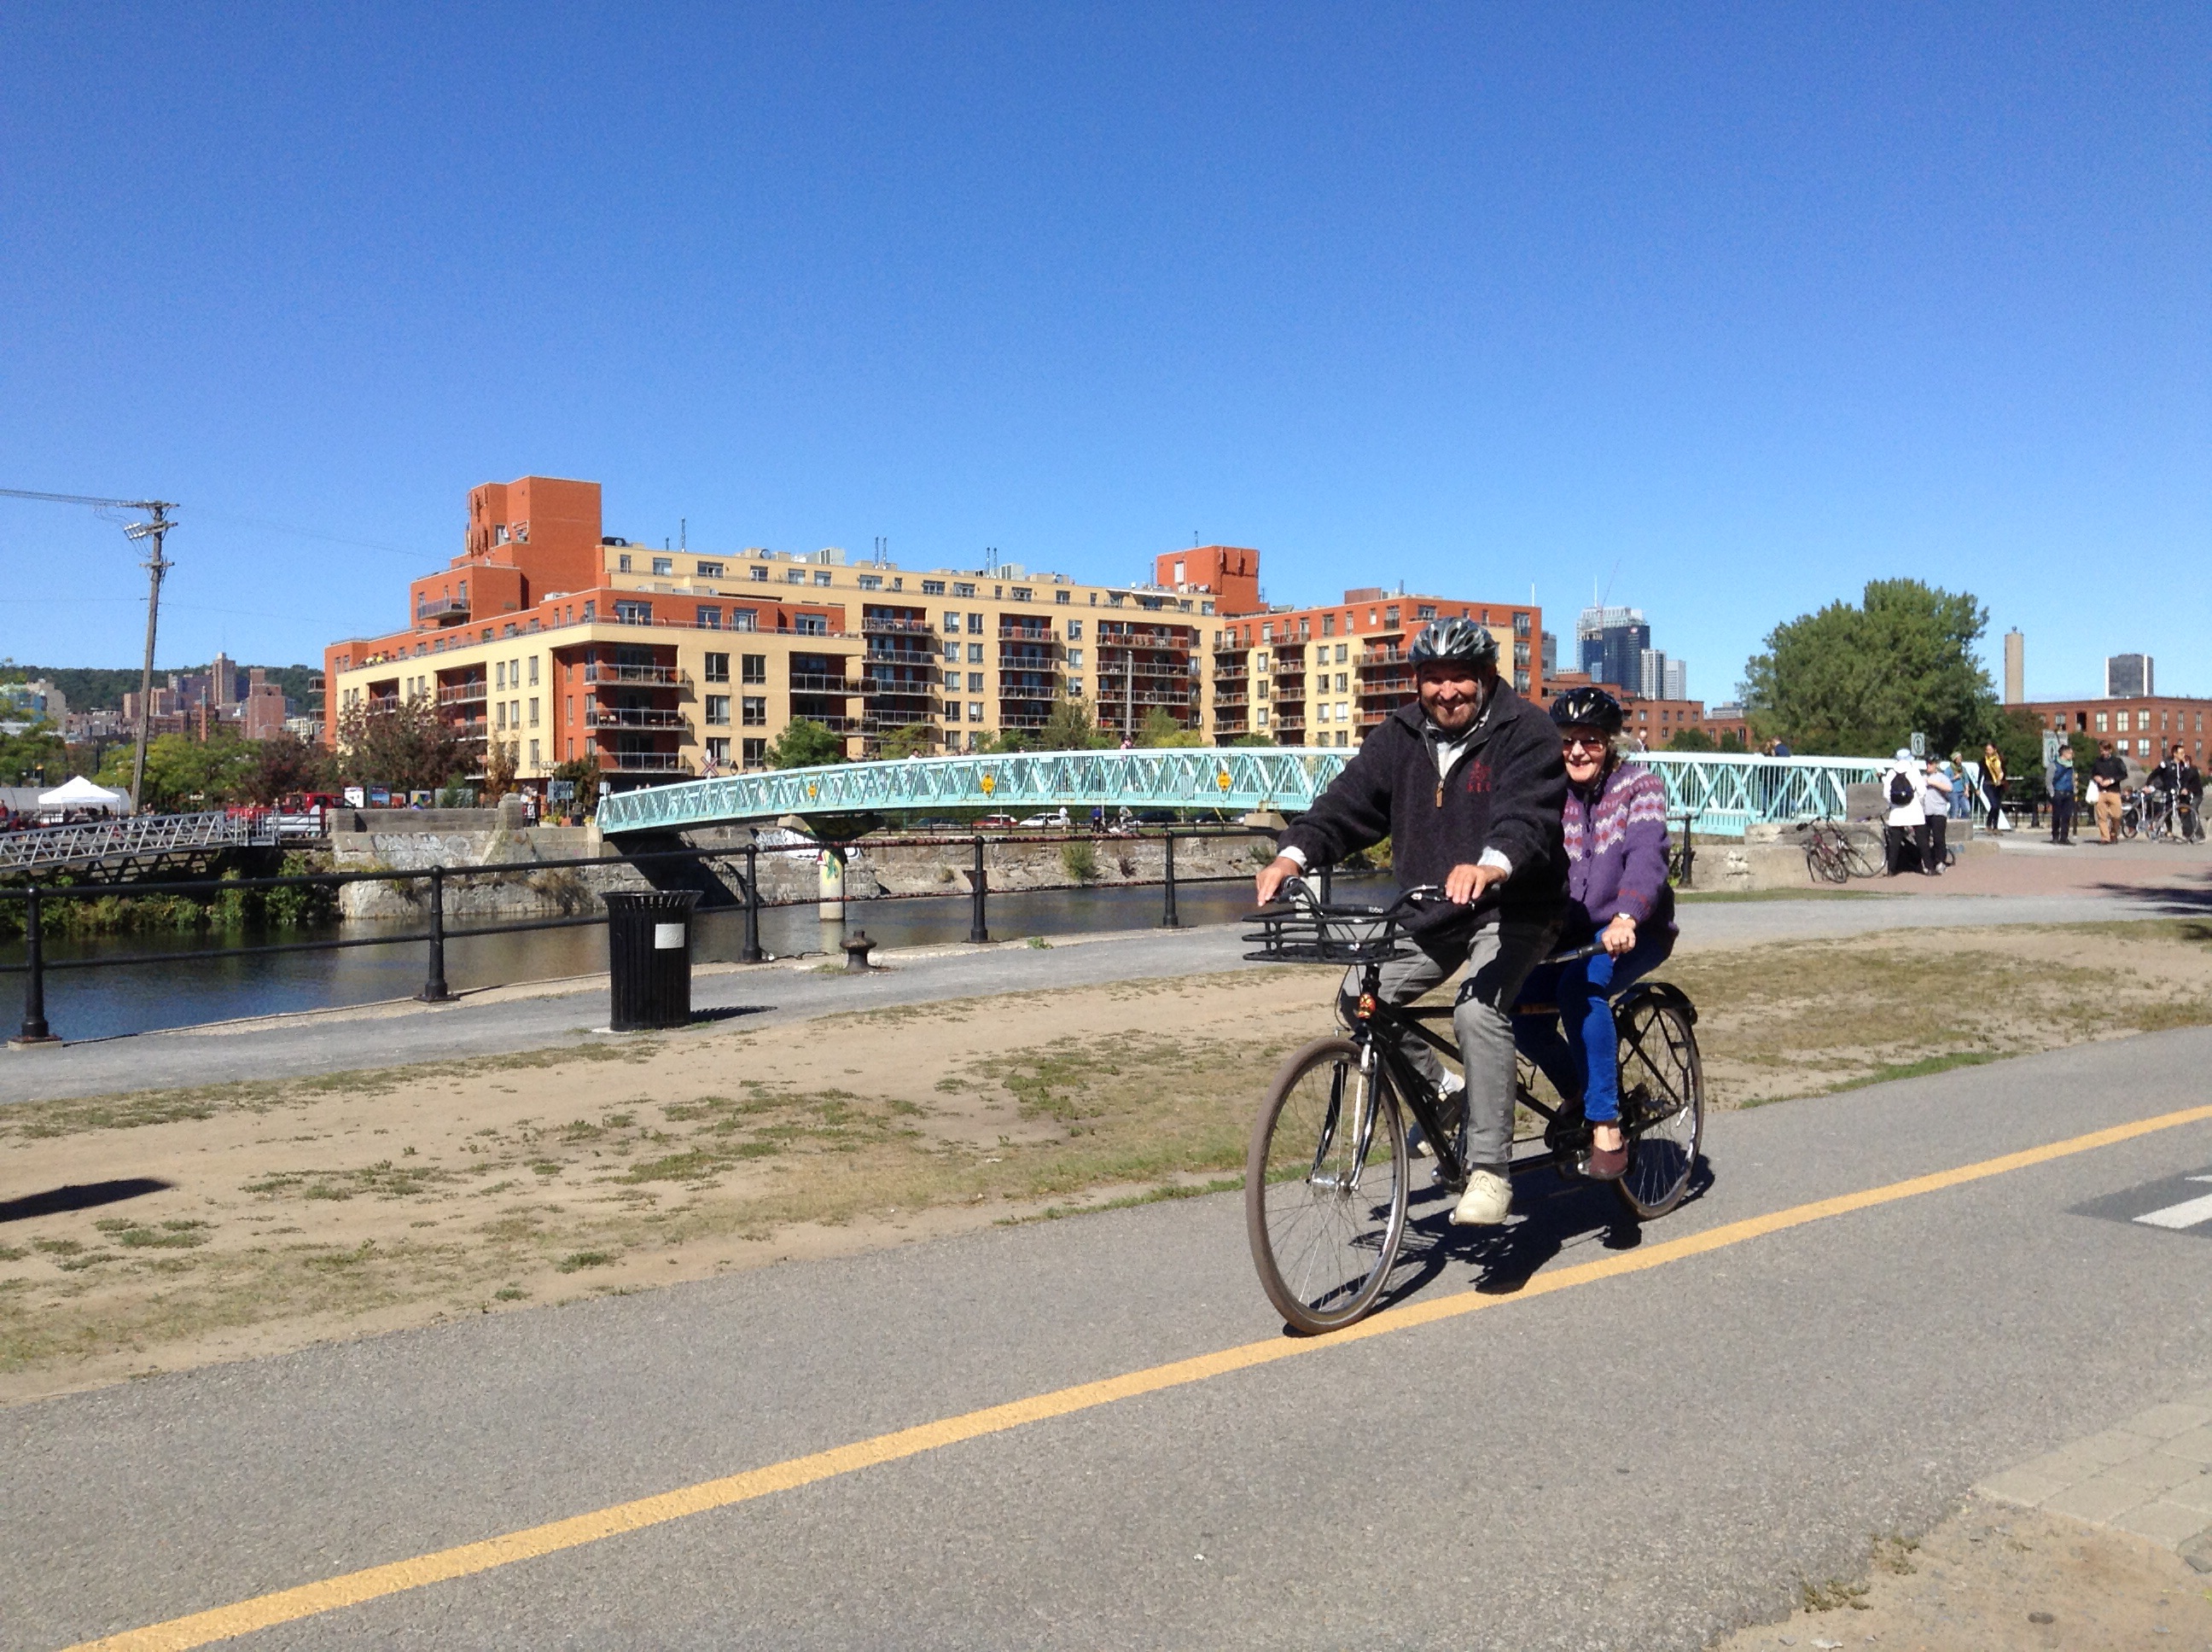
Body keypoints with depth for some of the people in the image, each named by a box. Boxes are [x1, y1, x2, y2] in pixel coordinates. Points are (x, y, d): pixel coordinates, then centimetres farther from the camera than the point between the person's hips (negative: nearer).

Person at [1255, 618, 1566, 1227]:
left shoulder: (1526, 732, -14)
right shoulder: (1402, 735, 3)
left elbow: (1530, 816, -30)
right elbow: (1351, 800, -6)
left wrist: (1491, 866, -52)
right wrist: (1295, 853, -25)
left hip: (1513, 908, -6)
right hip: (1429, 909, 6)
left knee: (1479, 1009, -28)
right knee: (1361, 994, -7)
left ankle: (1490, 1171, -17)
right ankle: (1440, 1090, 17)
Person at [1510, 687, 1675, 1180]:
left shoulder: (1640, 785, -7)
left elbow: (1647, 854, -24)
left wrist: (1627, 918, -43)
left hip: (1635, 932, -4)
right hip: (1569, 931, 4)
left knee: (1580, 986, -34)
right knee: (1523, 1013, -17)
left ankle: (1607, 1127, -26)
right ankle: (1580, 1093, 14)